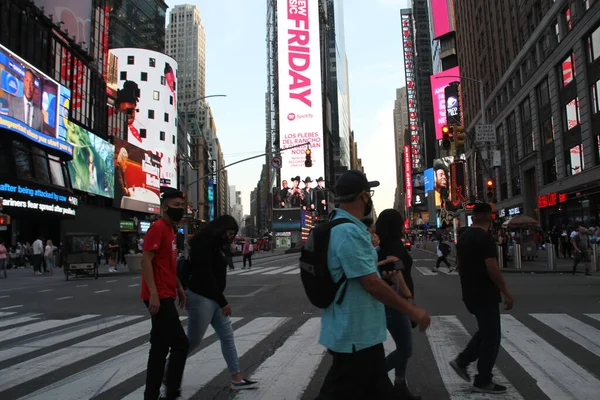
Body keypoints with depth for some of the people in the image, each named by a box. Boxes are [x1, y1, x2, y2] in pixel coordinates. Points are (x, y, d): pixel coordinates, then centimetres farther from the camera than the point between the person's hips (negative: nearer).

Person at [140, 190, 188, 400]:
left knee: (160, 347, 13)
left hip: (166, 295, 10)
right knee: (180, 344, -6)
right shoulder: (158, 228, -13)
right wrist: (153, 293, -26)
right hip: (159, 296, -10)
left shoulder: (170, 229, 17)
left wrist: (179, 287, 19)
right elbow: (145, 260, -20)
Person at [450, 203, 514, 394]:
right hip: (485, 295, -9)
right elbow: (492, 269, -22)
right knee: (491, 337, 3)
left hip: (469, 294, 9)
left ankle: (461, 361, 19)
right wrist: (507, 293, -14)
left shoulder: (463, 237, 8)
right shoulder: (485, 237, -18)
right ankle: (483, 382, 11)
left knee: (485, 331, 22)